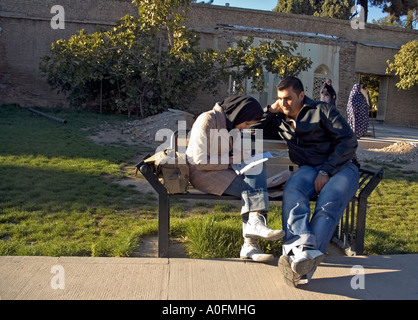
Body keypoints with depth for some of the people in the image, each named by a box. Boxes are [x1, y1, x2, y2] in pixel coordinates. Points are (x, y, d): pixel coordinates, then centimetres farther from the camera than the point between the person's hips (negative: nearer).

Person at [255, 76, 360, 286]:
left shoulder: (322, 110, 5)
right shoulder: (279, 120, 20)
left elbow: (348, 141, -3)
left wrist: (326, 172, -15)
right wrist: (271, 111, 9)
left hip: (341, 166, -2)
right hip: (309, 168, 3)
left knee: (329, 202, -33)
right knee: (292, 190, -33)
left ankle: (303, 263, -49)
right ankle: (304, 249, -53)